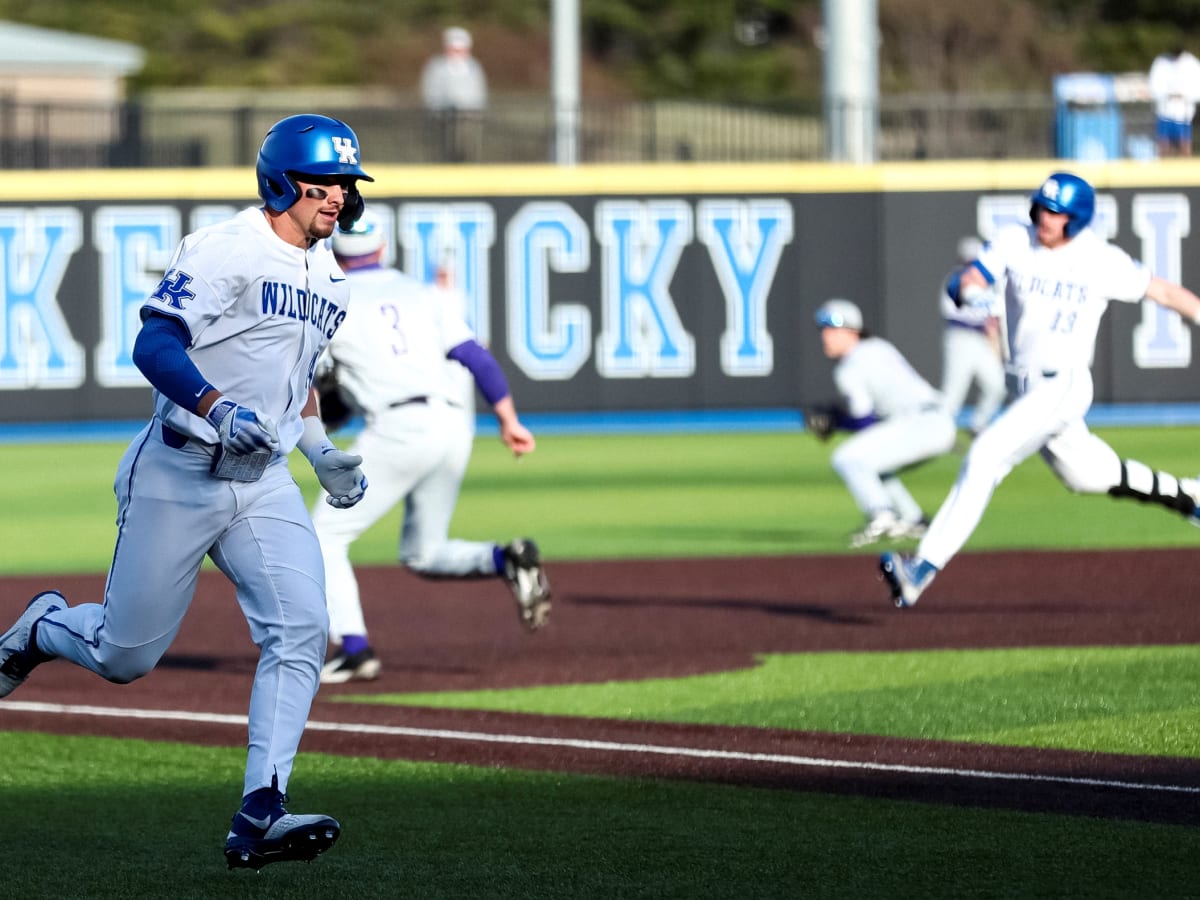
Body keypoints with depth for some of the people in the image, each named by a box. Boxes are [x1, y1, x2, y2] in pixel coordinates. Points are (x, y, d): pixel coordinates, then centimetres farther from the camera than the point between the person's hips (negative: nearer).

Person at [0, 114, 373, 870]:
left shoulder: (327, 277, 13)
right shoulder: (224, 250, -12)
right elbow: (155, 344, -21)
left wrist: (322, 452, 17)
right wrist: (218, 409, -35)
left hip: (265, 483, 6)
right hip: (179, 478, -6)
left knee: (301, 632, -15)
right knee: (125, 656, 2)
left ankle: (260, 815, -18)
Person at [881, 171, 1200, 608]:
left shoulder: (1102, 261, -10)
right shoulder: (1014, 241, -2)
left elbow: (1164, 291, -2)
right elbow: (967, 281, -8)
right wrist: (972, 292, -31)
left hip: (1063, 386, -6)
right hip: (1024, 386, 6)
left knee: (985, 456, -19)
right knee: (1087, 474, 21)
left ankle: (925, 566, -21)